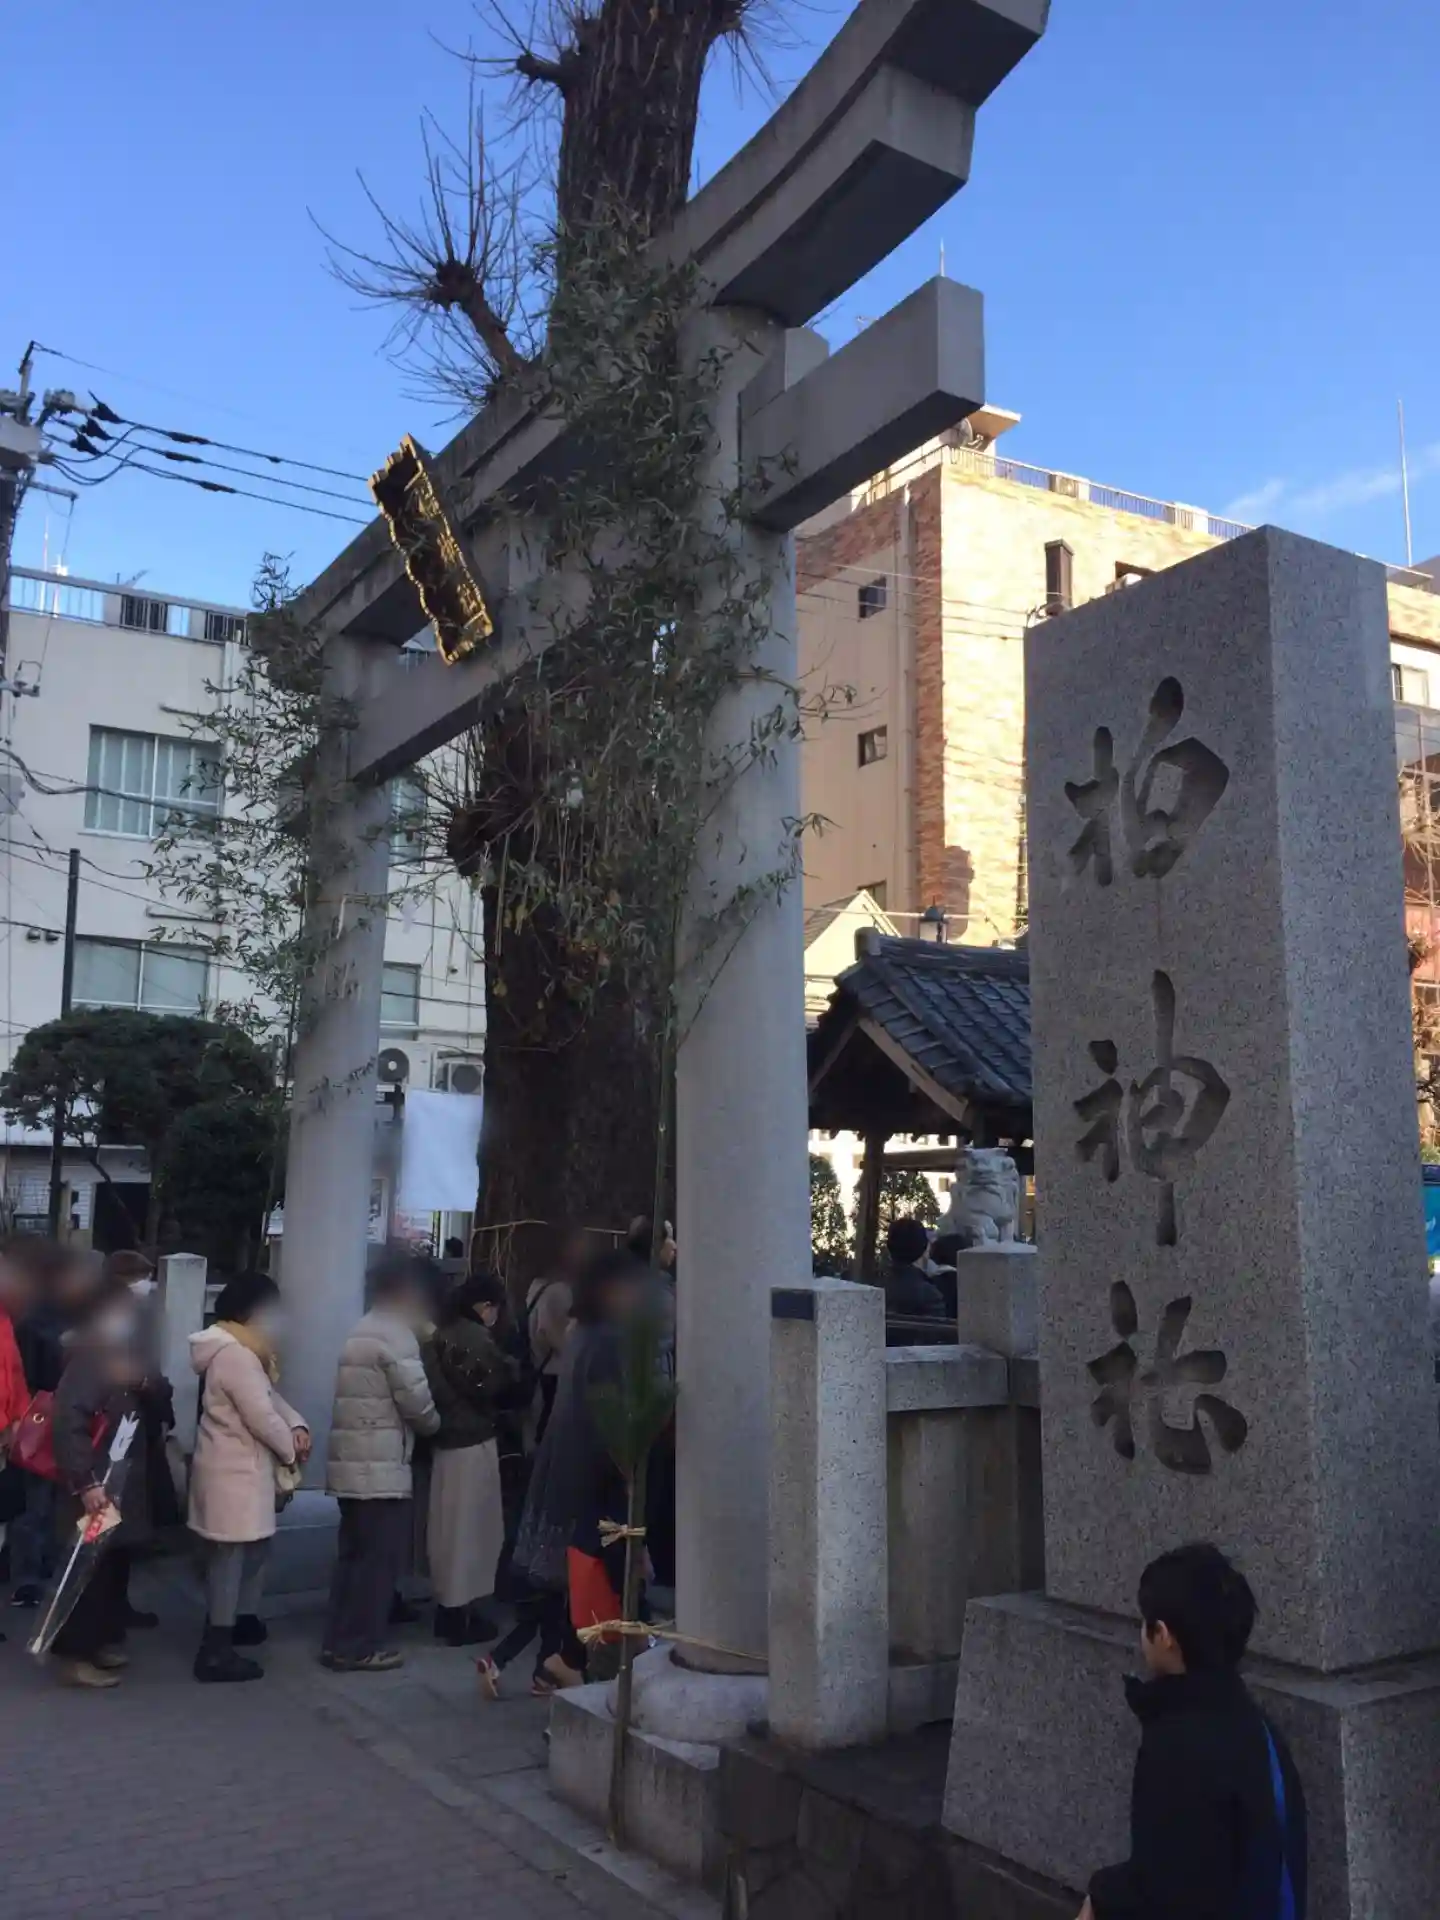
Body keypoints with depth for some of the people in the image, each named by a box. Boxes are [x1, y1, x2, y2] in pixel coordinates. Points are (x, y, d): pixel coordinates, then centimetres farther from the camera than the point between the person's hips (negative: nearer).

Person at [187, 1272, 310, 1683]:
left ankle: (242, 1619, 34)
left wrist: (297, 1426, -2)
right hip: (233, 1472, -10)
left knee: (254, 1548, 21)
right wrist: (291, 1450, -7)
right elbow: (261, 1416, -22)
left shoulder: (240, 1350, 13)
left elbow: (269, 1396, 15)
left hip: (240, 1468, 10)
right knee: (230, 1557, -3)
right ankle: (216, 1652, 4)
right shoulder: (236, 1356, -21)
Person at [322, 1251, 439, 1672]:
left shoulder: (361, 1332, 17)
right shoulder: (395, 1336, -13)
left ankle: (339, 1640, 20)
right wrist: (435, 1425, 6)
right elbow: (417, 1404, -14)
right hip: (380, 1469, -9)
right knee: (380, 1558, -1)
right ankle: (359, 1646, 5)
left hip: (353, 1464, 9)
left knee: (354, 1553, 15)